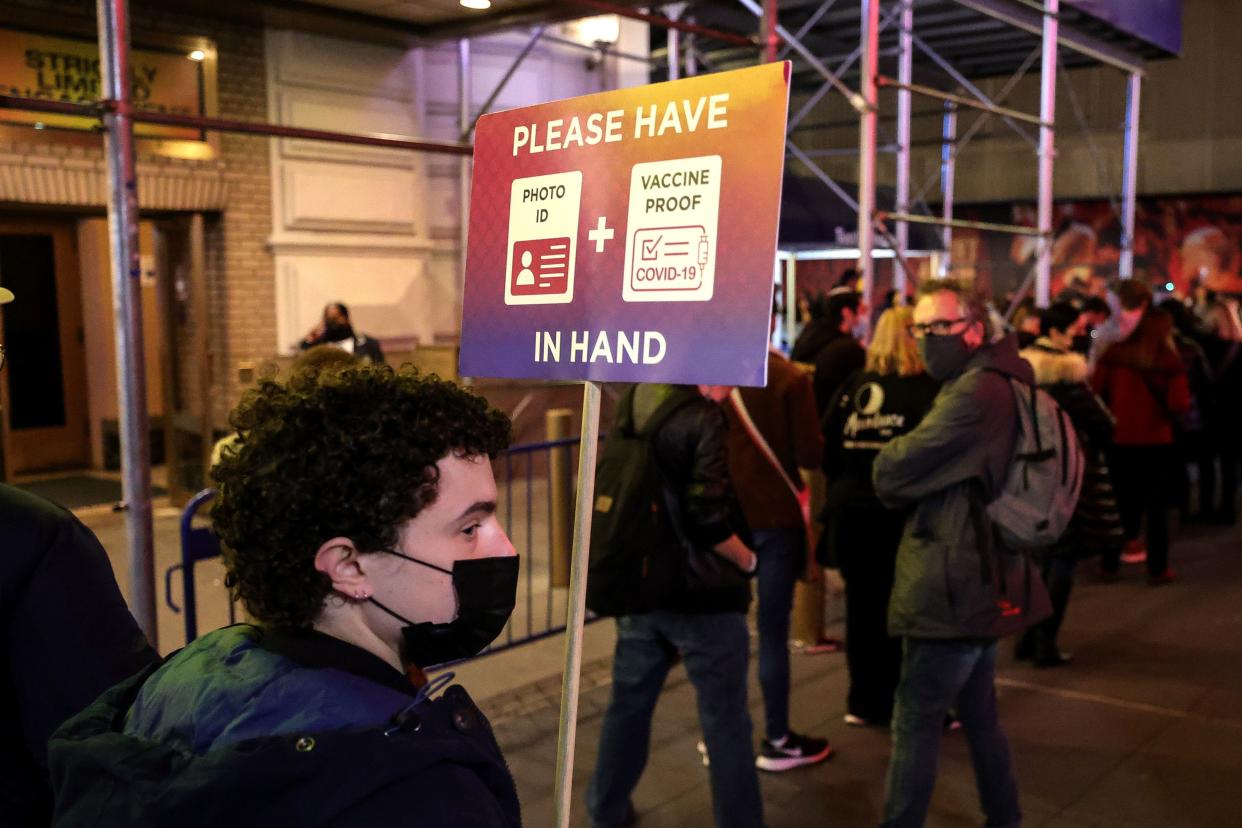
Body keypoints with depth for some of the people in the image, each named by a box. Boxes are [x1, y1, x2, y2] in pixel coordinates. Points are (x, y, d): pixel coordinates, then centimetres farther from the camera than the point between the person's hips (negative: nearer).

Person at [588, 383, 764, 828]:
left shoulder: (633, 403, 3)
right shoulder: (702, 419, -19)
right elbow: (709, 520, -24)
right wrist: (747, 560, -8)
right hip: (700, 593, -7)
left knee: (628, 701, 21)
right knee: (726, 721, 6)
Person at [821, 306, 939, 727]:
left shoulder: (853, 386, 2)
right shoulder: (927, 389, -10)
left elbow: (827, 445, 2)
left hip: (850, 511, 4)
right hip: (901, 514, -4)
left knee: (863, 607, 14)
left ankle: (864, 701, 24)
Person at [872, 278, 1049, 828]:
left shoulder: (975, 392, -21)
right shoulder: (998, 384, 14)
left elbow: (890, 476, -20)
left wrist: (891, 455, 0)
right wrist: (914, 476, -4)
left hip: (953, 589, -11)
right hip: (982, 582, 11)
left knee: (915, 722, -2)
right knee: (978, 712, 21)